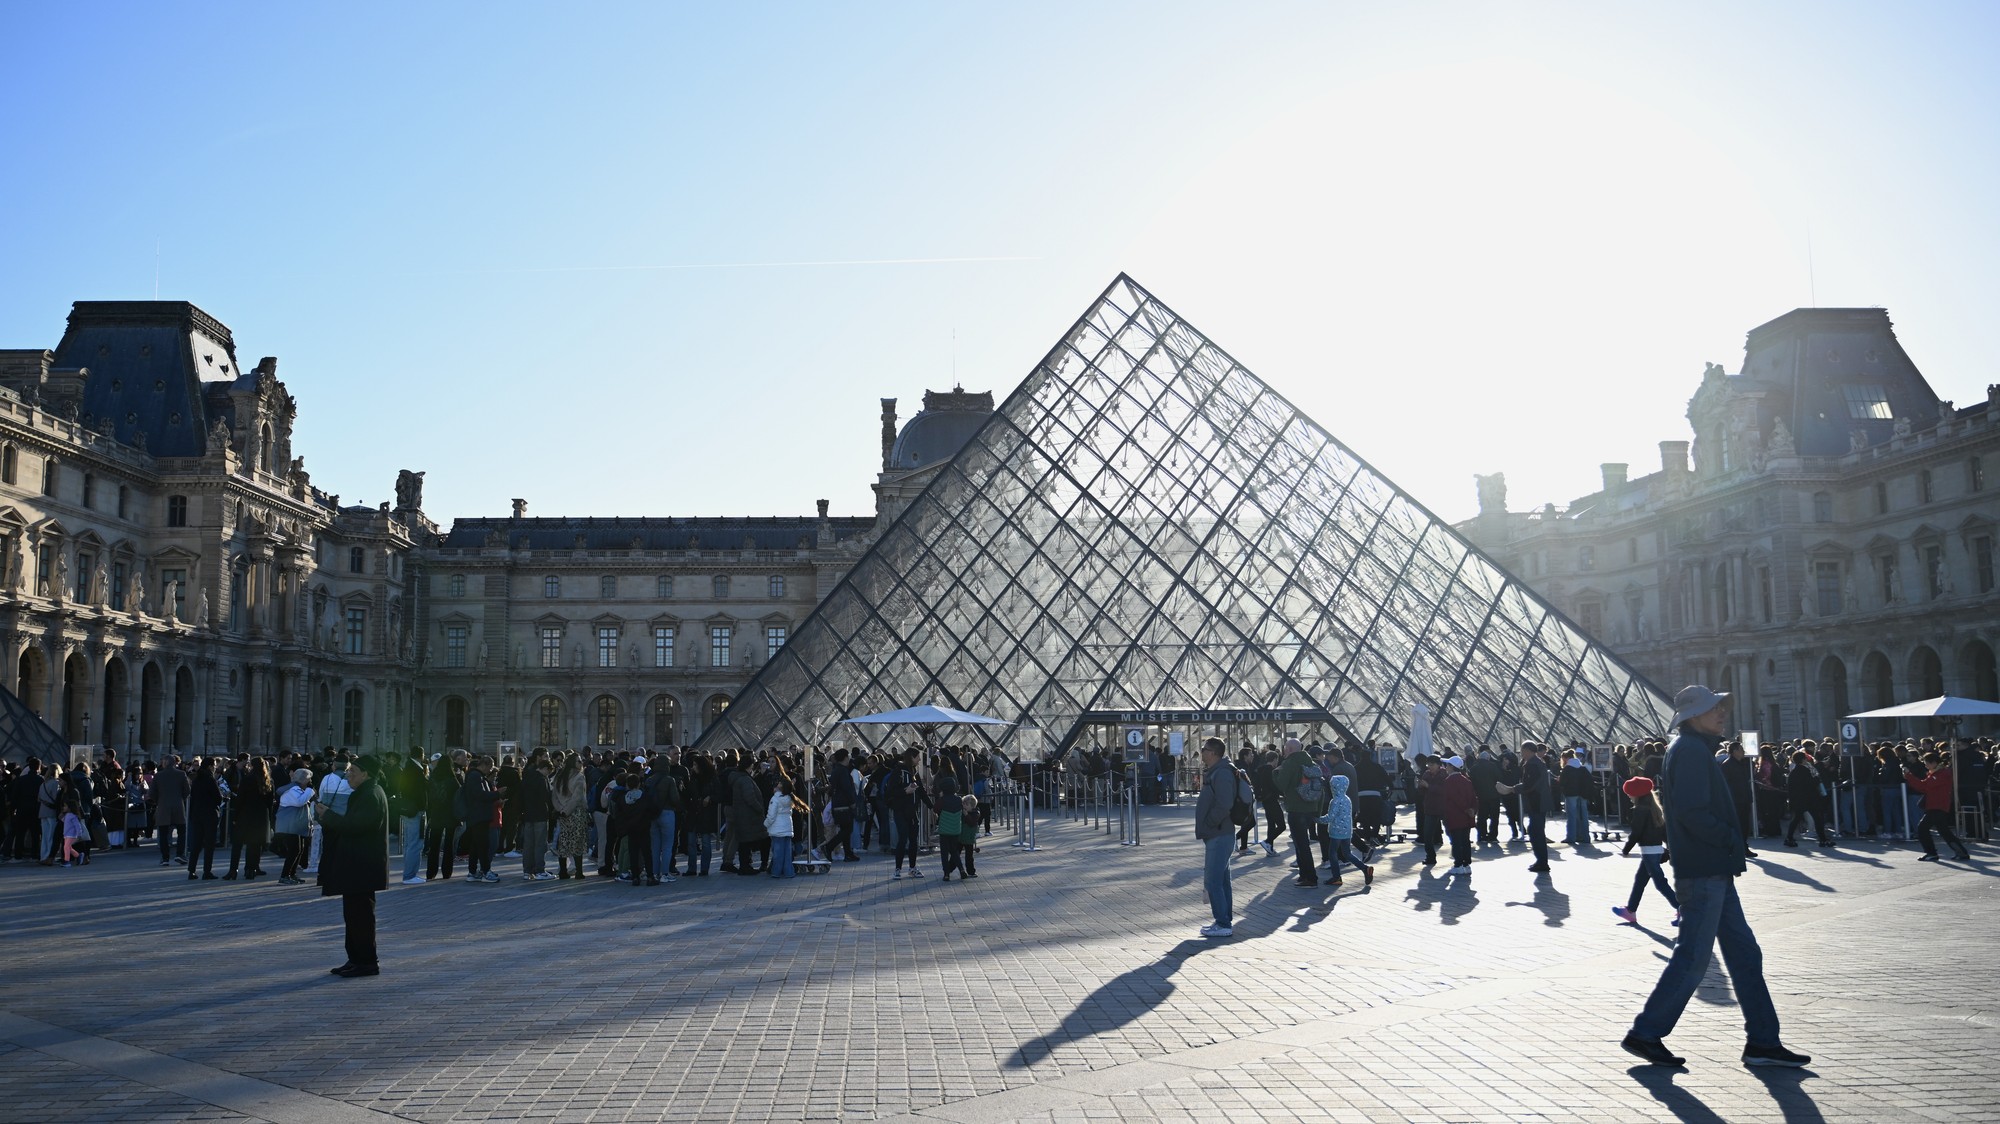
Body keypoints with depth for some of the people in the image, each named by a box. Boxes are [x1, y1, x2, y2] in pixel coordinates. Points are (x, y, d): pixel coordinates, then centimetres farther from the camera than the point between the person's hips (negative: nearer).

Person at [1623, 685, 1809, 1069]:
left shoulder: (1695, 748, 19)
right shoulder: (1690, 750, -14)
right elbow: (1691, 812, -23)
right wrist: (1730, 838, -14)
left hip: (1714, 871, 11)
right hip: (1704, 871, -11)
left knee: (1744, 953, 12)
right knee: (1692, 958, -5)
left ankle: (1762, 1042, 17)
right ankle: (1646, 1034, 3)